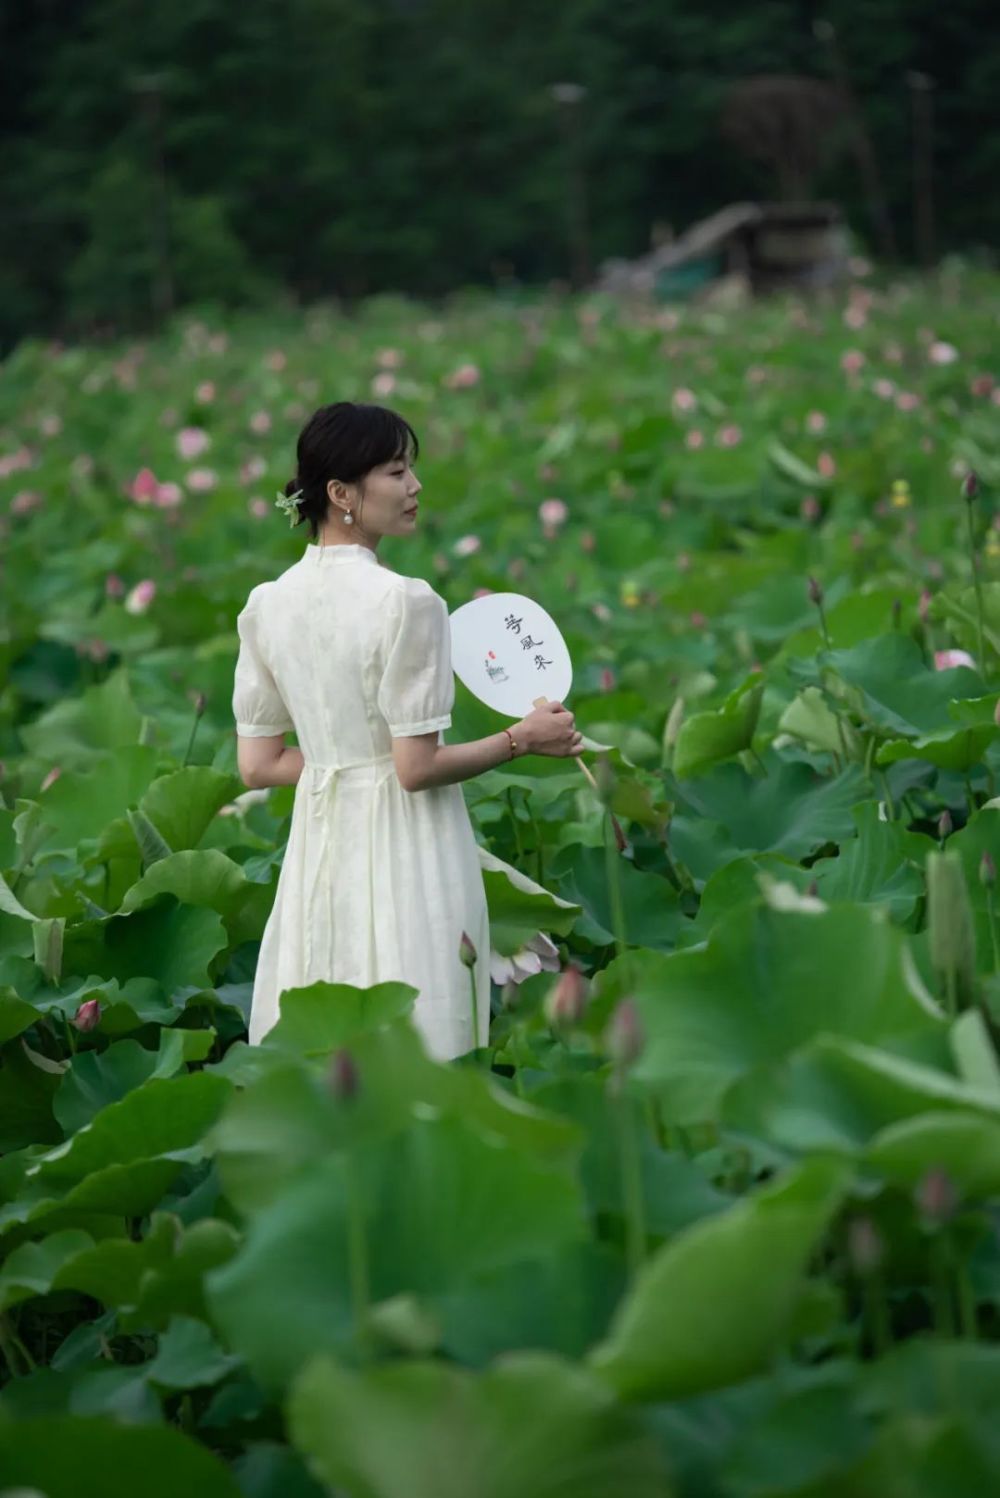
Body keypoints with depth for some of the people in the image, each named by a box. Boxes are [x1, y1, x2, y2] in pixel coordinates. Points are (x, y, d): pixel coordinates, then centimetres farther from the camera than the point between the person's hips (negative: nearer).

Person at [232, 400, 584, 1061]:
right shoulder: (406, 602, -16)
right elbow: (417, 768, -15)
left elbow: (257, 765, 5)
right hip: (403, 852, -6)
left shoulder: (267, 604, 2)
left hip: (320, 843, 7)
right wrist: (523, 738, -3)